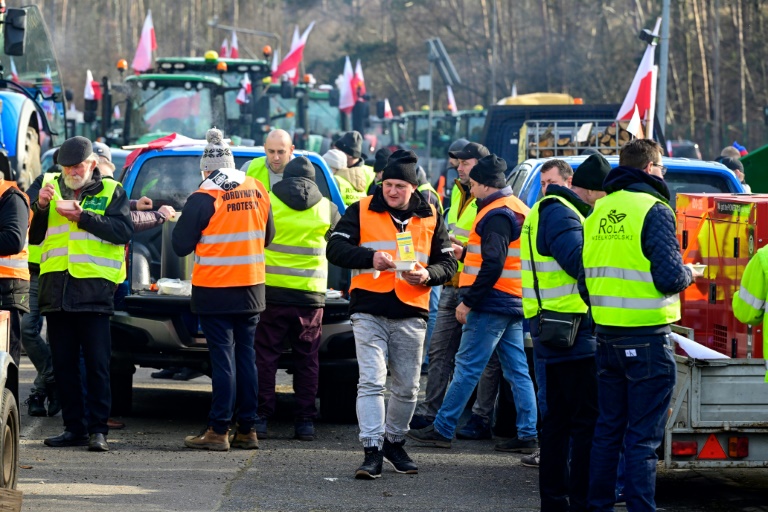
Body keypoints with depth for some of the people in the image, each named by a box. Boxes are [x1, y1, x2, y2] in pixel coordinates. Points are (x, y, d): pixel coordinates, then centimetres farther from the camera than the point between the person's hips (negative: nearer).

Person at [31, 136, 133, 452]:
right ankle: (74, 428, 13)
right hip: (56, 286, 4)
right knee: (63, 363, 7)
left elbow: (123, 230, -10)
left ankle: (97, 429, -3)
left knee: (97, 363, -5)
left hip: (94, 285, -4)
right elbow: (34, 237, 14)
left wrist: (82, 216, -16)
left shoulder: (110, 192, 5)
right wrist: (41, 207, -4)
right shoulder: (52, 187, 15)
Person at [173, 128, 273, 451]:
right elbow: (268, 236, 17)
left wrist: (179, 223, 11)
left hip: (215, 292, -5)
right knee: (246, 356, 10)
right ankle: (247, 429, 13)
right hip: (251, 290, 5)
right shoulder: (257, 191, 4)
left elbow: (181, 246, -8)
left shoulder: (203, 199, -13)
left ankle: (218, 431, -3)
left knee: (223, 358, -4)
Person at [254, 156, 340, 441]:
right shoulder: (327, 209, 5)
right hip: (311, 295, 2)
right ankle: (305, 421, 7)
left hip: (272, 291, -1)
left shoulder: (267, 202, -2)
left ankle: (261, 417, 1)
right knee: (306, 359, 8)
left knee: (266, 354, 4)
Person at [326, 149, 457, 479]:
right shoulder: (361, 211, 2)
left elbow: (448, 263, 10)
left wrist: (427, 275, -12)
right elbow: (335, 249, -6)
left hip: (411, 315, 3)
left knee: (407, 388, 10)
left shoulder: (429, 218, 9)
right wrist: (370, 257, -23)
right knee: (371, 382, -11)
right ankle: (372, 451, -12)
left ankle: (394, 442, 28)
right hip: (369, 312, -3)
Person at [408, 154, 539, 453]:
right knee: (518, 372, 8)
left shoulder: (496, 215, -15)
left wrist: (468, 302, -18)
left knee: (467, 367, -4)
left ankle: (442, 429, 0)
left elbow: (493, 264, -22)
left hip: (492, 305, -10)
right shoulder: (517, 210, 16)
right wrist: (466, 253, 21)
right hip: (514, 304, 10)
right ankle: (528, 435, 6)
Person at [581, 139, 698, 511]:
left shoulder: (598, 212, 10)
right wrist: (688, 274, 2)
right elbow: (669, 277, -19)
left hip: (606, 337, 7)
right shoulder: (653, 210, -12)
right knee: (642, 438, -4)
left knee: (607, 430, 16)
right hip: (646, 338, -7)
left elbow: (585, 281, 14)